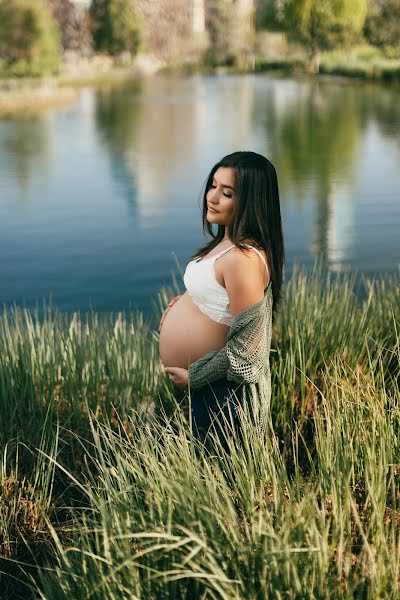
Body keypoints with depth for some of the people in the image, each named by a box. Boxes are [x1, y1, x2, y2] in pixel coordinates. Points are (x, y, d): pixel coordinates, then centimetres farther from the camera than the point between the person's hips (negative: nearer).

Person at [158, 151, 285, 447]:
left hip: (220, 390, -10)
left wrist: (194, 376, -16)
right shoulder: (228, 243, 3)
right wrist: (184, 301, 5)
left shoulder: (242, 258, -28)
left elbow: (246, 345, -27)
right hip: (206, 383, 10)